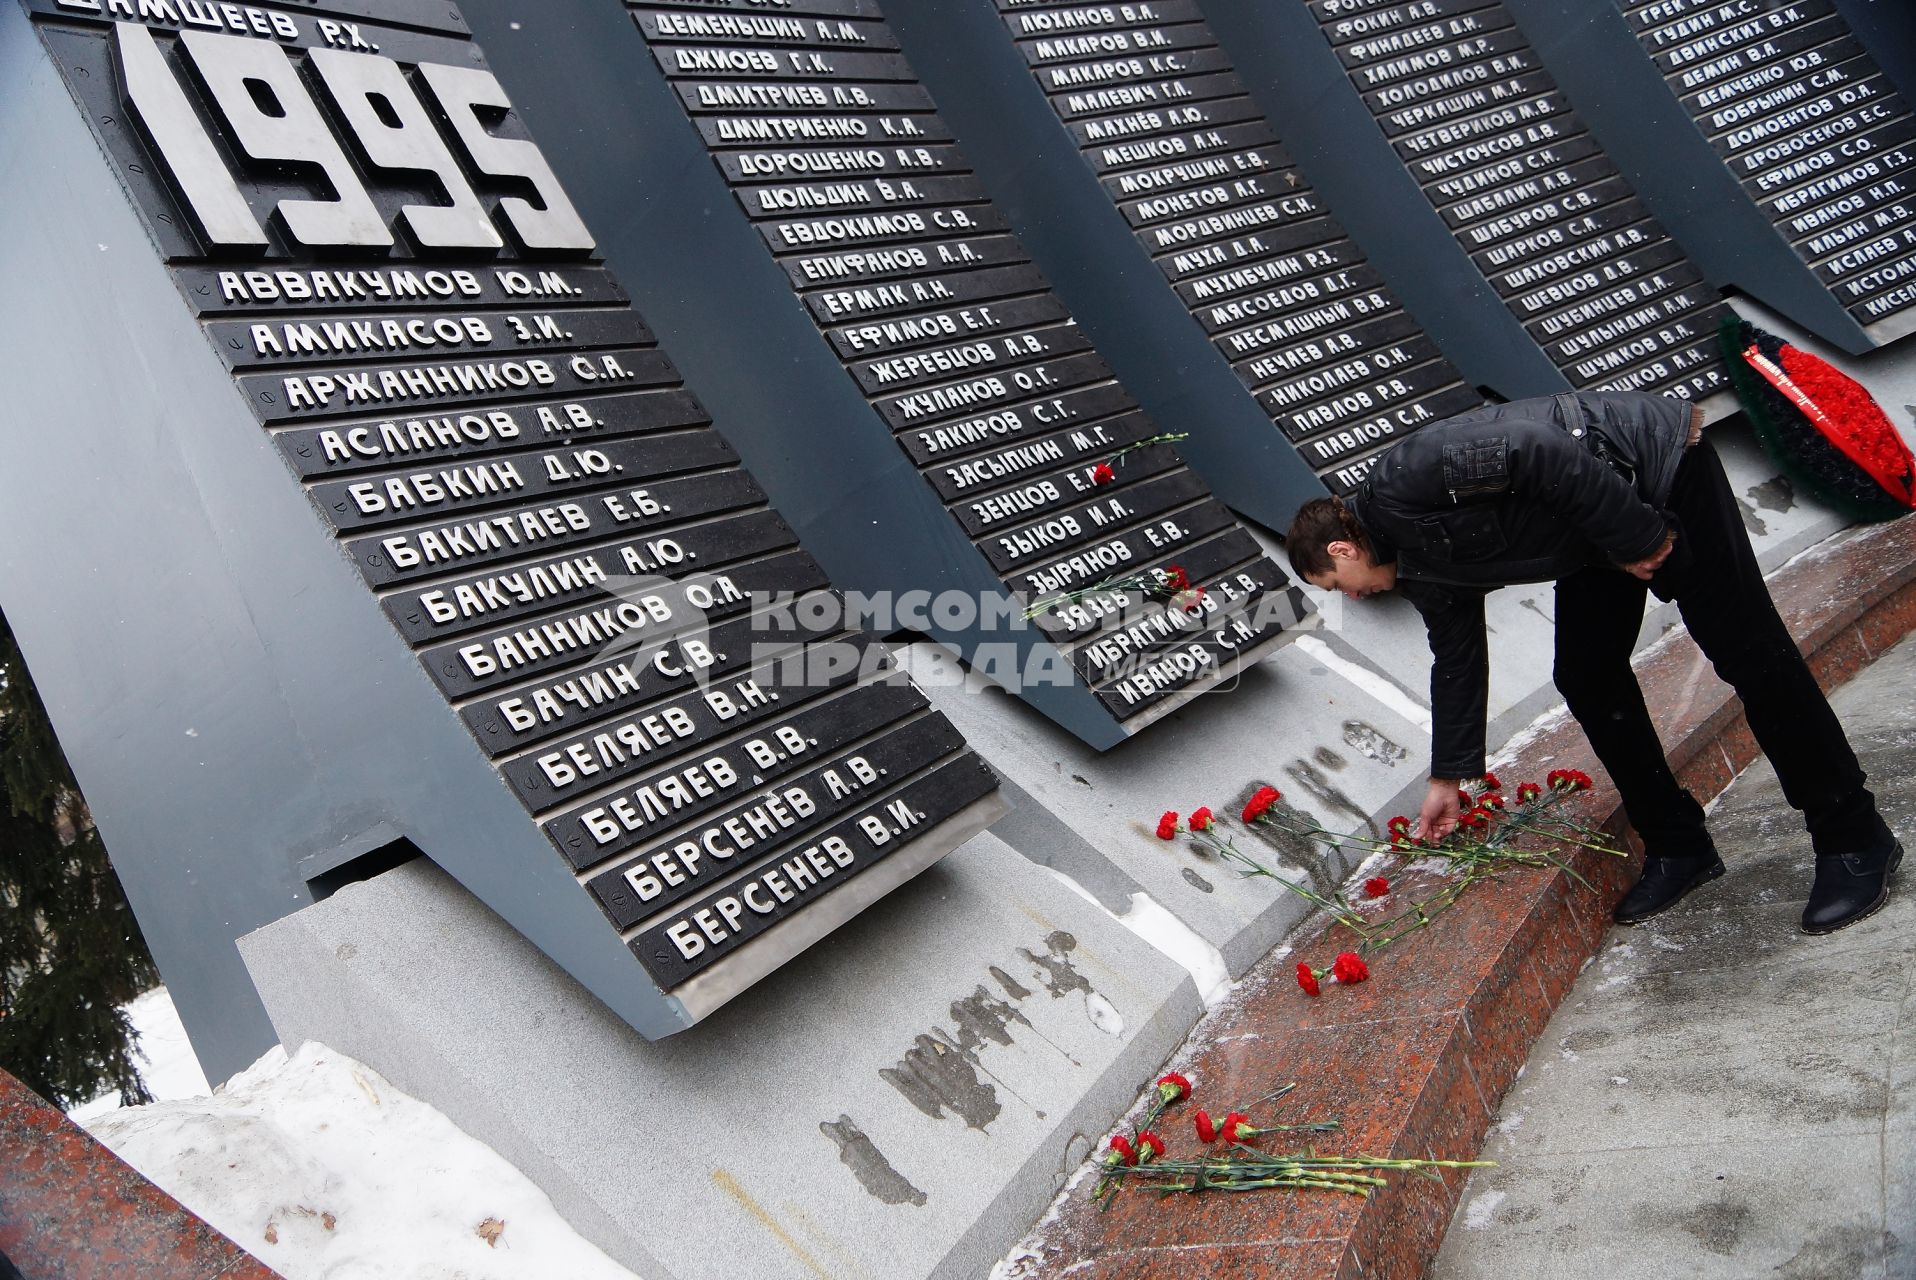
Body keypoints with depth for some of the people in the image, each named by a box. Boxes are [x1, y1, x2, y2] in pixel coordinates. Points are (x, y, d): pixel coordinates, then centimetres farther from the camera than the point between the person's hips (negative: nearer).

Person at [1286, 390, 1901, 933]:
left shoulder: (1403, 483, -22)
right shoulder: (1423, 567, 6)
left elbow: (1538, 451, -30)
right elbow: (1457, 662, 14)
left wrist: (1635, 538, -23)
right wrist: (1447, 779, 19)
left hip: (1655, 460, -9)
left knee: (1746, 650, -6)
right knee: (1586, 680, 3)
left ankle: (1856, 842, 3)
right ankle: (1676, 847, 14)